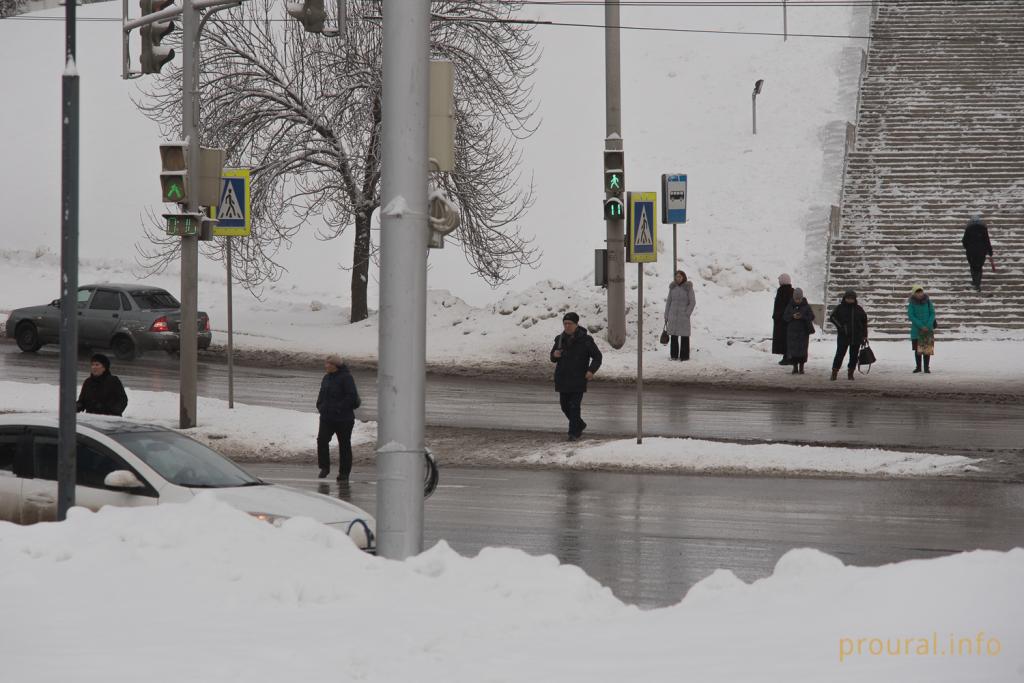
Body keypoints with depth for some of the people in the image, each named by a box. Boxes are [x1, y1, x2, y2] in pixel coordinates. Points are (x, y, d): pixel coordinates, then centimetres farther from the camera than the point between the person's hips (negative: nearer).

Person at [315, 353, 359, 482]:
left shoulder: (346, 378, -11)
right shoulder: (327, 378, 13)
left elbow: (351, 397, -17)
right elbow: (322, 394, 23)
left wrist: (339, 408, -20)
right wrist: (320, 406, 6)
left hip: (343, 418, -7)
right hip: (327, 418, 7)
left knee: (344, 445, 2)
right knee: (322, 440, -10)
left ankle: (344, 473, 9)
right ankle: (324, 467, 0)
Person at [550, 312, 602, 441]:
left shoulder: (585, 340, -6)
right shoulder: (560, 339, 8)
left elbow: (597, 356, -1)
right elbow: (553, 358, 18)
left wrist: (591, 370, -17)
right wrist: (555, 355, -7)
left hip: (578, 379, -5)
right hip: (563, 379, 5)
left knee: (574, 406, -11)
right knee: (565, 406, 10)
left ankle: (573, 433, -8)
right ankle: (580, 425, 32)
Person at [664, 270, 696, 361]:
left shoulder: (688, 288, -6)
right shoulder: (673, 287, 6)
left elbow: (692, 302, -5)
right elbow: (668, 301, 10)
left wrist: (687, 314, -11)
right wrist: (666, 315, 7)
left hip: (683, 315, -4)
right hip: (673, 315, 4)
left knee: (684, 336, -1)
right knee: (674, 336, 5)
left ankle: (684, 356, 4)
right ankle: (674, 355, 11)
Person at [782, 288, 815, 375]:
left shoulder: (806, 306, -1)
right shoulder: (790, 306, 3)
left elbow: (812, 317, -4)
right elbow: (785, 317, 2)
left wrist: (802, 317, -20)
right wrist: (792, 316, -17)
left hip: (803, 331, -1)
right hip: (792, 330, 1)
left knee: (803, 349, -3)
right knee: (792, 348, -2)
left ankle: (801, 367, 7)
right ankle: (795, 366, 8)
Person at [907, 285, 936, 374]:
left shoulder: (928, 302, -1)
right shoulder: (912, 304, -4)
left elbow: (932, 314, -1)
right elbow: (910, 316, -9)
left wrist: (928, 325, -14)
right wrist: (921, 326, -16)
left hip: (928, 329, 0)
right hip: (916, 329, 0)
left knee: (927, 349, -3)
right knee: (918, 349, 4)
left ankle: (926, 367, 2)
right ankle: (918, 367, 14)